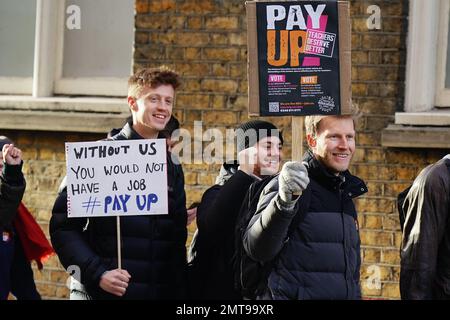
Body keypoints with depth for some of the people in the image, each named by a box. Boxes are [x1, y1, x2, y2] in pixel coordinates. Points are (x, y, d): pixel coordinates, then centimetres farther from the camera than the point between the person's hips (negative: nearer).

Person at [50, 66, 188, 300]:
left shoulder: (172, 167, 13)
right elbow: (63, 226, -7)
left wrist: (180, 291, 5)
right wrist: (98, 274, -17)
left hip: (163, 291, 5)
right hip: (108, 292, -5)